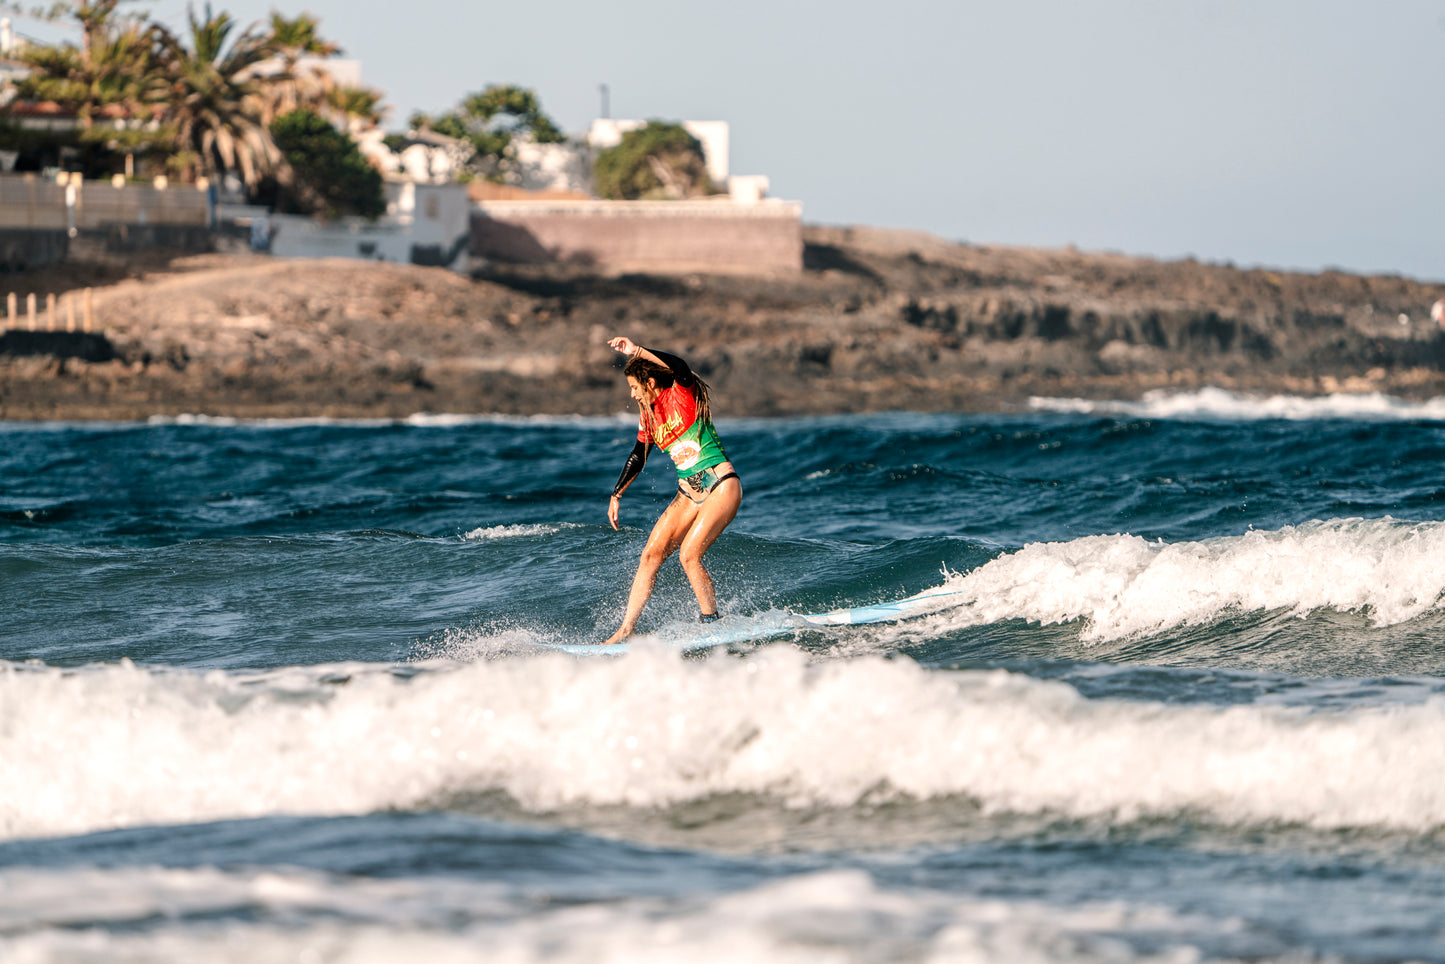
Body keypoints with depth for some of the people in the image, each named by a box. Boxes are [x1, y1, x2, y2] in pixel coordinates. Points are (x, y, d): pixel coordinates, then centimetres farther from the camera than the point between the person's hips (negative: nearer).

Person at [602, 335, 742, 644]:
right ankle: (626, 629, 0)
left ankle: (712, 624, -7)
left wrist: (637, 350, -33)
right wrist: (616, 495, 23)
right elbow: (638, 456, 22)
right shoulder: (648, 415, 11)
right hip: (689, 494, 8)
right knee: (651, 555, -2)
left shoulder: (684, 395, -10)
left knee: (689, 555, -20)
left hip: (721, 486, -8)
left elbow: (680, 368, -31)